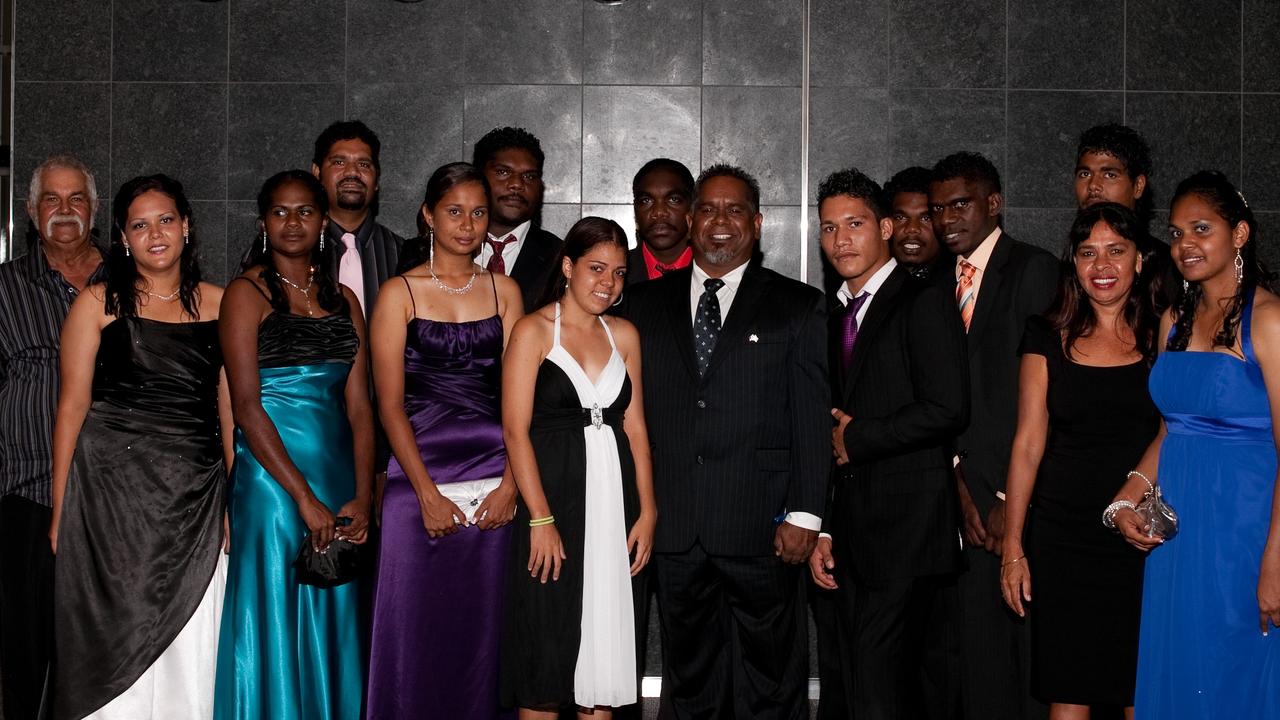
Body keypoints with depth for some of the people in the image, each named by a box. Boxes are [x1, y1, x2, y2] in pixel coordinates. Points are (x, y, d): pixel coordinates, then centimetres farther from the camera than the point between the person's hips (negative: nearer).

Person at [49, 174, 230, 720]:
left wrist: (238, 499, 4)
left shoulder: (218, 305, 8)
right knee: (115, 640, 3)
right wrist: (60, 509, -3)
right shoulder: (98, 304, 2)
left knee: (189, 648, 3)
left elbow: (230, 408, 10)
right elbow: (73, 404, 0)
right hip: (111, 487, -2)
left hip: (194, 495, 2)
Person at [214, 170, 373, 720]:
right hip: (271, 477, -5)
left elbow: (359, 405, 6)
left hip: (338, 479, 5)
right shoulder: (247, 293, -3)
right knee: (276, 627, 1)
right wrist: (304, 497, -16)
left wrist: (362, 497, -6)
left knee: (331, 629, 10)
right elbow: (245, 404, -11)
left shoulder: (342, 299, 12)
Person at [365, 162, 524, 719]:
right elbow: (390, 404, -3)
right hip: (420, 479, -2)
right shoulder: (399, 293, 2)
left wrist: (510, 485, -6)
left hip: (492, 482, 2)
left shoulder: (504, 291, 10)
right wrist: (428, 494, -11)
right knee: (414, 628, 1)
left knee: (483, 629, 6)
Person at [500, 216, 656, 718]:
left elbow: (635, 426, 9)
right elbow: (515, 430, -9)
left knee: (607, 639, 8)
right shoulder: (534, 331, -3)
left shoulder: (624, 335, 11)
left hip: (614, 497, 5)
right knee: (548, 645, 0)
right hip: (553, 492, -5)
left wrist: (647, 510, 0)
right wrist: (540, 519, -16)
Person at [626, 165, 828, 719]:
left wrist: (804, 515, -8)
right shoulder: (645, 304, 12)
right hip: (674, 529, 3)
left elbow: (813, 418, -1)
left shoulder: (798, 306, 4)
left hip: (761, 529, -2)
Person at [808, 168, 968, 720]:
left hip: (907, 533, -8)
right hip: (853, 536, 8)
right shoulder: (837, 317, 18)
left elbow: (947, 409, -18)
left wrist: (856, 438, -8)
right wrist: (823, 531, 13)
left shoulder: (925, 303, -6)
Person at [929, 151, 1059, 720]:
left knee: (1033, 647, -1)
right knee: (979, 654, 7)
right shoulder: (939, 286, 16)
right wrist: (958, 483, -1)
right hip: (969, 499, 5)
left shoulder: (1034, 270, -4)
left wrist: (1014, 496, -12)